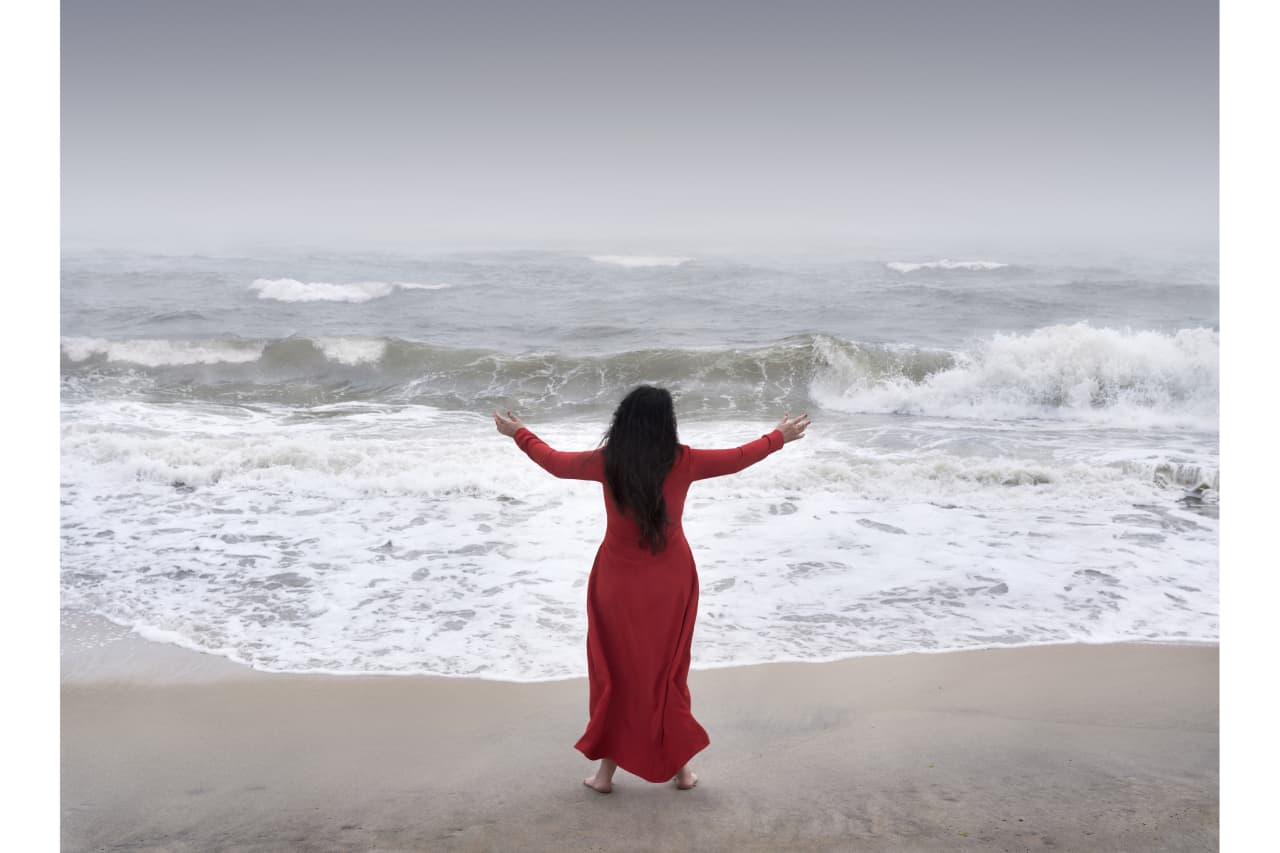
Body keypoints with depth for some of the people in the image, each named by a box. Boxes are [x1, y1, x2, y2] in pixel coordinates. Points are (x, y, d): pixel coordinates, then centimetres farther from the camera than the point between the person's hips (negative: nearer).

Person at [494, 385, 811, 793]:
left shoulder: (606, 462, -13)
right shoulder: (683, 462, -13)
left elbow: (554, 461, 4)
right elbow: (739, 458, 2)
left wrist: (519, 433, 22)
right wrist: (780, 436, 20)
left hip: (619, 583, 0)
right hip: (670, 581, 1)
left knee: (615, 671, 13)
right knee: (668, 671, 15)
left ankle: (607, 769, 20)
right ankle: (681, 765, 24)